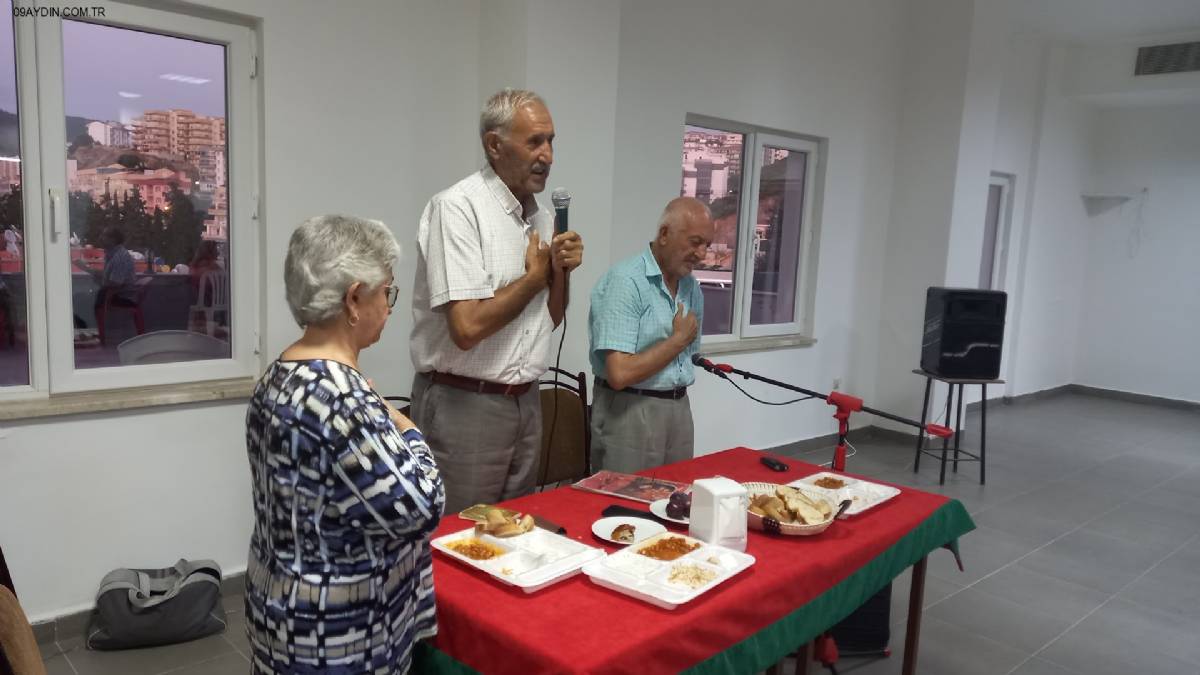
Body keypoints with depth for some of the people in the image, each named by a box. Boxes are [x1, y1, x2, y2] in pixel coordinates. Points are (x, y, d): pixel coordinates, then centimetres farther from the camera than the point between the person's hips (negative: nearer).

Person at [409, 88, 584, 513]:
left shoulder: (542, 215, 8)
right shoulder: (457, 207, -15)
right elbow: (467, 327, -25)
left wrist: (560, 270, -3)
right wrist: (535, 276, -11)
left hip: (525, 400, 7)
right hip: (463, 403, -7)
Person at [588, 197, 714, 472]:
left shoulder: (692, 287, 7)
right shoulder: (625, 281, -17)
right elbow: (620, 374, -23)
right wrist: (679, 339, -12)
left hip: (680, 408, 7)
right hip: (630, 411, -7)